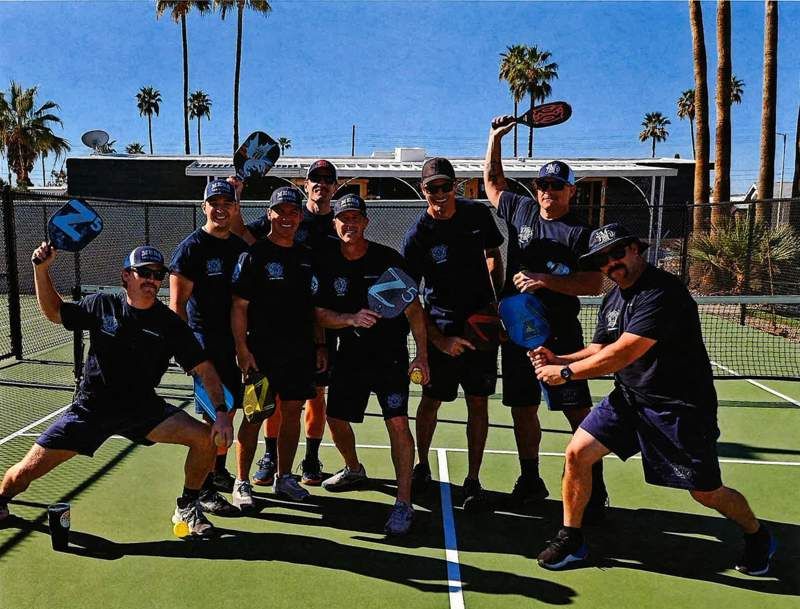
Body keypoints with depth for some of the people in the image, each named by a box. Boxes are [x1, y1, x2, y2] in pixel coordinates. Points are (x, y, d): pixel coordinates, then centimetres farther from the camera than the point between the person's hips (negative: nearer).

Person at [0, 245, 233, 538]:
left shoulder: (170, 324, -9)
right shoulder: (102, 305, -4)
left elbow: (205, 370, -10)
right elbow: (55, 312, 13)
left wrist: (222, 412, -22)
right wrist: (41, 270, -1)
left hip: (143, 409, 0)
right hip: (90, 409, 0)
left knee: (206, 438, -17)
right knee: (27, 470, -3)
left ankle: (187, 508, 7)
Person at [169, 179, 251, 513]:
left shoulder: (241, 246, 11)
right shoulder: (191, 247, -8)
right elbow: (177, 303, -11)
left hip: (236, 341, 6)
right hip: (206, 341, -6)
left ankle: (219, 473, 34)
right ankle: (203, 488, 11)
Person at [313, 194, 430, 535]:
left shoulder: (389, 259, -10)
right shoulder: (327, 264, 0)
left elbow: (414, 309, -7)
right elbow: (321, 315, -2)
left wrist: (422, 355, -12)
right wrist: (352, 319, -22)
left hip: (391, 355, -4)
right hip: (350, 354, 5)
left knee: (397, 422, -15)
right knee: (336, 417, 13)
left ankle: (403, 503, -4)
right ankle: (354, 471, 43)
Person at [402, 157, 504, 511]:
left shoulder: (478, 214, -1)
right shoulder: (418, 235, -11)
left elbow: (494, 256, 16)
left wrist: (497, 298, 4)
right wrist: (439, 340, -15)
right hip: (441, 329, -2)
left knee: (478, 402, 4)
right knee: (431, 401, 7)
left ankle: (473, 480, 17)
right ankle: (422, 466, 31)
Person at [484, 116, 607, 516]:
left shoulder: (580, 232, -3)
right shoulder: (520, 210, 11)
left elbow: (595, 284, -12)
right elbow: (492, 181, 27)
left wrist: (546, 280, -20)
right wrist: (495, 138, 21)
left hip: (559, 335, -5)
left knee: (578, 412, -4)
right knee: (522, 410, 12)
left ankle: (595, 491, 9)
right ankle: (530, 482, 28)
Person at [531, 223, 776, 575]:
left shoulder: (662, 292, -24)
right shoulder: (612, 300, 6)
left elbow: (622, 355, -29)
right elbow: (599, 352, 6)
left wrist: (566, 373, -22)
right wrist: (557, 360, -12)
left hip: (680, 407, -7)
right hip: (629, 399, 7)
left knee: (707, 493, 7)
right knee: (577, 453, -6)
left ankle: (757, 536, 40)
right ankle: (571, 540, 12)